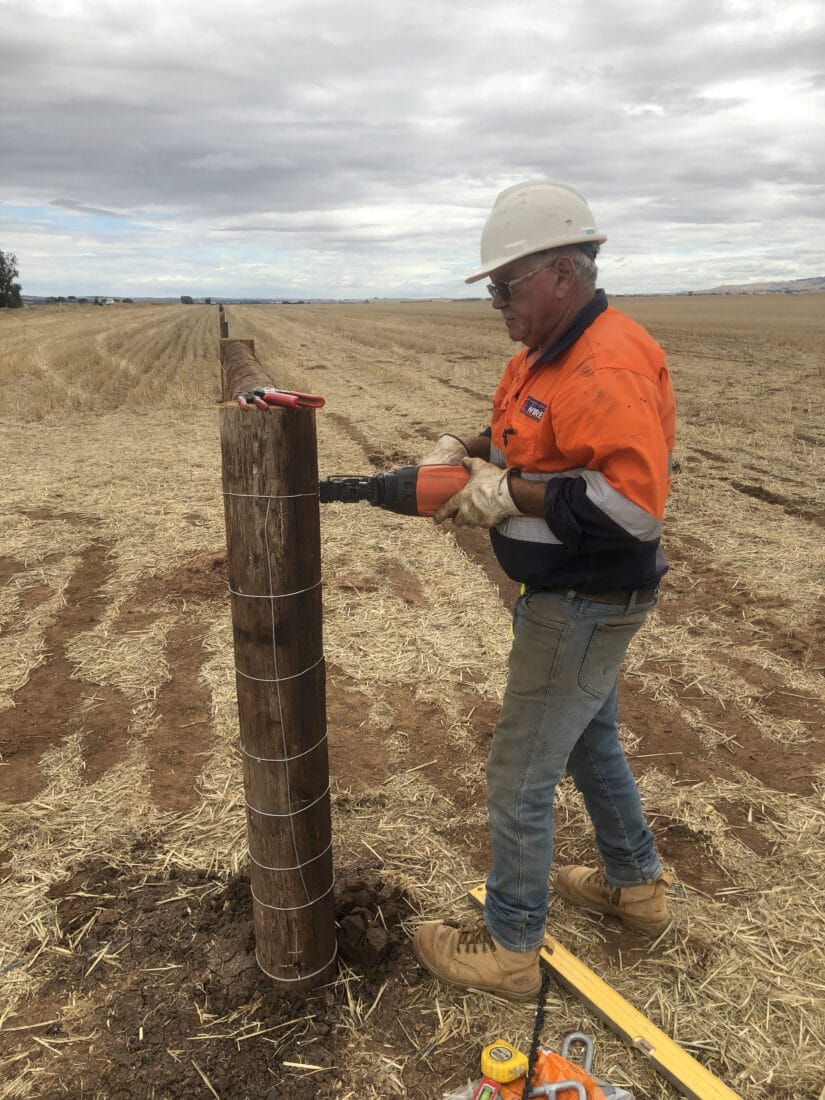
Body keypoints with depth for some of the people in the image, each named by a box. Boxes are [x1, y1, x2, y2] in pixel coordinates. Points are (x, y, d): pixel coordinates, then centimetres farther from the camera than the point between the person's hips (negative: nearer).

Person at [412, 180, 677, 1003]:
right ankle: (635, 886, 48)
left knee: (519, 778, 2)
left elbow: (637, 505, -32)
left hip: (586, 608, -10)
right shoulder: (544, 353, 6)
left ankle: (509, 949, 25)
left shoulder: (610, 367, -26)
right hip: (568, 595, 10)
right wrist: (468, 453, -2)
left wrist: (512, 495, -27)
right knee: (590, 739, 26)